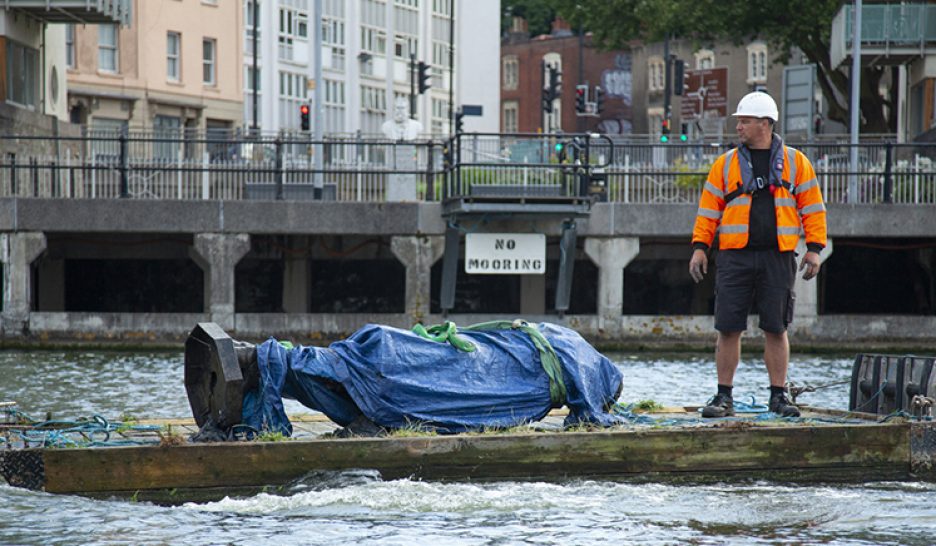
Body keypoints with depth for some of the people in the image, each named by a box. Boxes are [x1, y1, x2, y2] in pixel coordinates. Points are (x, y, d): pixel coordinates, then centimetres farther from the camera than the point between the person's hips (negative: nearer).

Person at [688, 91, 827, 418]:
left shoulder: (795, 163, 7)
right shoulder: (726, 164, 9)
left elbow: (812, 207, 7)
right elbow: (709, 208, 9)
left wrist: (814, 248, -1)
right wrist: (699, 247, 0)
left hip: (778, 259, -1)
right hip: (735, 257, 1)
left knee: (776, 329, 3)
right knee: (728, 329, -1)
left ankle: (778, 397, 12)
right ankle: (724, 397, 6)